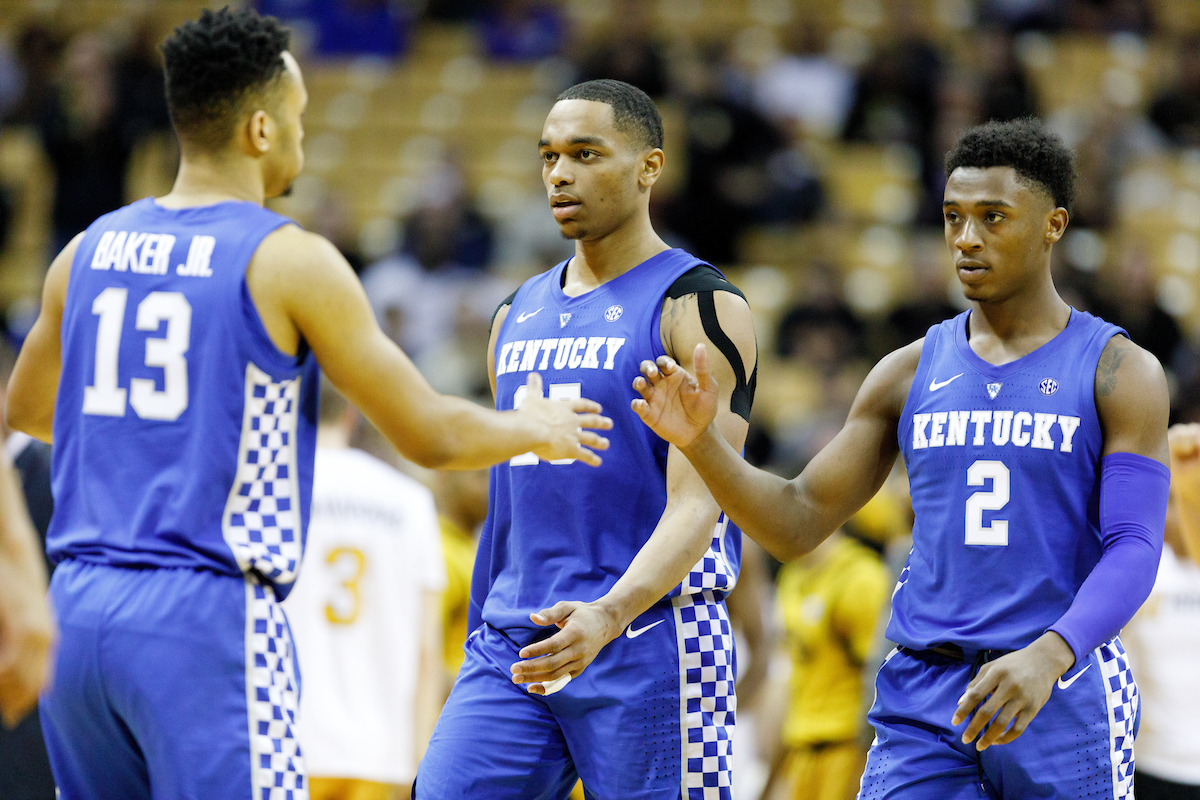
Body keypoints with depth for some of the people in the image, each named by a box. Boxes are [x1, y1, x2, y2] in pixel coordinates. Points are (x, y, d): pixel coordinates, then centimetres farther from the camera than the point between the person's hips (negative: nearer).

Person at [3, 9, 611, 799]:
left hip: (79, 610, 6)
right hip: (208, 616, -6)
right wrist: (535, 430, 17)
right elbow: (429, 434, -3)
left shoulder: (90, 251, 10)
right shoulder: (289, 262, -7)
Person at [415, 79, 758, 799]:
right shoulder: (519, 318, 17)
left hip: (648, 645, -6)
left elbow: (695, 506, -15)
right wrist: (481, 650, 20)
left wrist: (609, 616, -31)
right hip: (514, 646, 6)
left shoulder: (699, 307, -6)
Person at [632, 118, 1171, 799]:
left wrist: (1050, 656, -29)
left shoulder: (1122, 375, -1)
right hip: (924, 704, 3)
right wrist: (701, 442, -7)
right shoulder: (911, 374, 11)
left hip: (1066, 698, -3)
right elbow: (798, 524, 12)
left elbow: (1134, 551, -11)